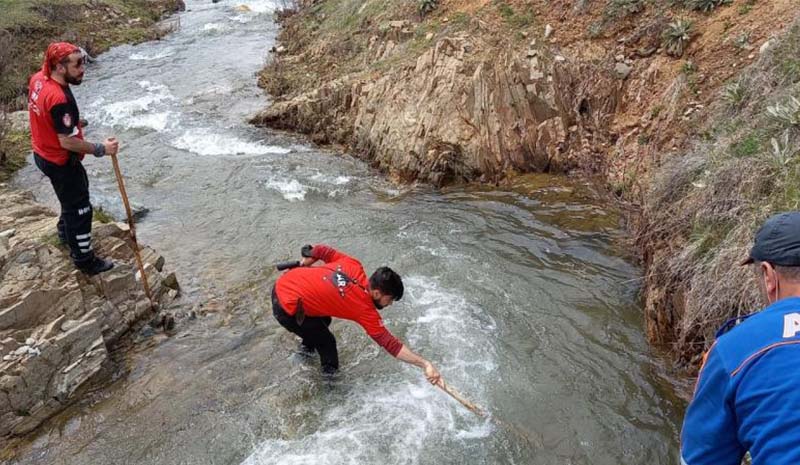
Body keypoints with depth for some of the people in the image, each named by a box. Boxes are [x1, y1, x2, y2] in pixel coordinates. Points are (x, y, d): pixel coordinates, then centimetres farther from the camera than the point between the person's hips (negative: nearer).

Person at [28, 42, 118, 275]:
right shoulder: (60, 99, -34)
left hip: (43, 153, 10)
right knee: (80, 209, 5)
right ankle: (84, 259, 18)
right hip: (61, 162, -10)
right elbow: (67, 142, -30)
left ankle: (66, 232, 53)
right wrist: (100, 149, -23)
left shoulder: (38, 78, -5)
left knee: (72, 196, 31)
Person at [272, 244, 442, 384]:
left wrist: (306, 261, 31)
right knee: (326, 342, 7)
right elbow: (390, 343, -20)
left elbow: (322, 250, 10)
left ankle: (307, 348, 57)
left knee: (323, 321, 30)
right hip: (287, 309, -8)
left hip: (282, 284, 8)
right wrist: (425, 364, -24)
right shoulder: (365, 310, -19)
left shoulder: (352, 265, -3)